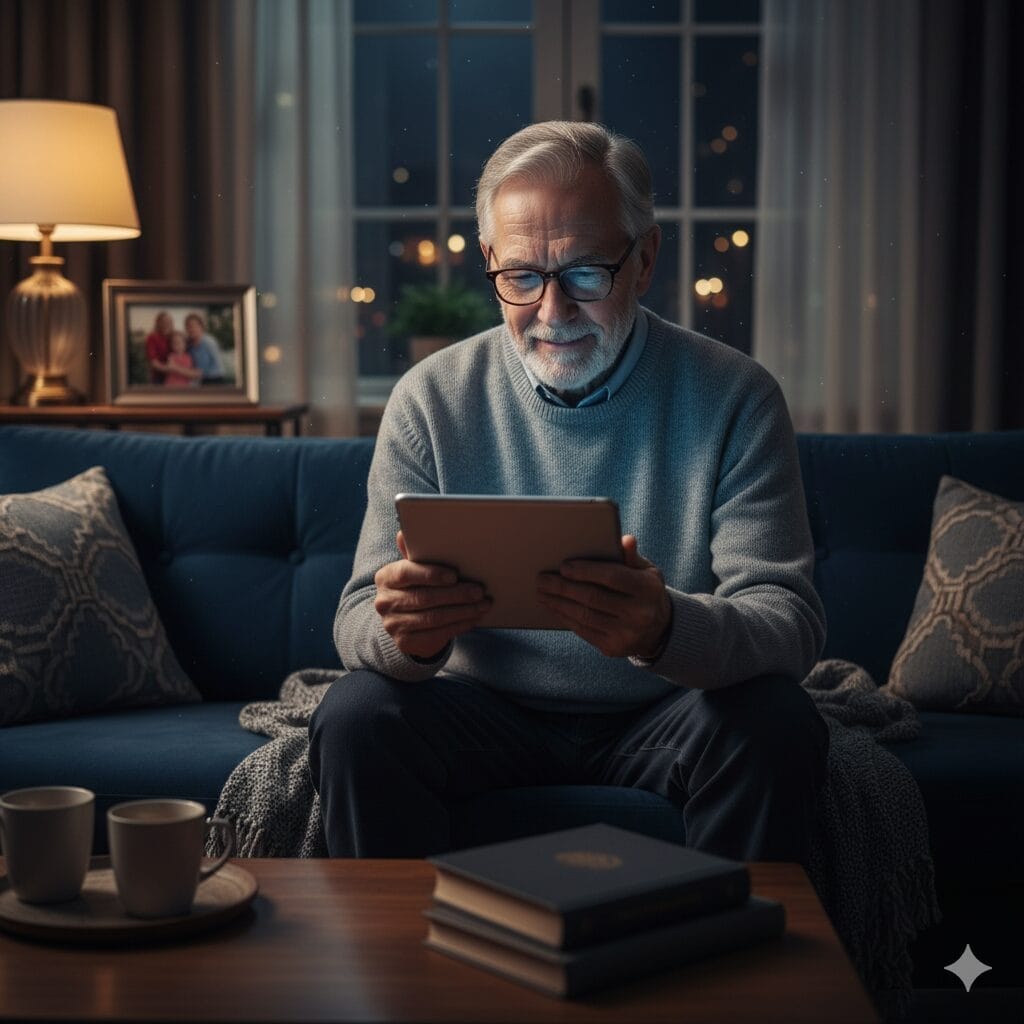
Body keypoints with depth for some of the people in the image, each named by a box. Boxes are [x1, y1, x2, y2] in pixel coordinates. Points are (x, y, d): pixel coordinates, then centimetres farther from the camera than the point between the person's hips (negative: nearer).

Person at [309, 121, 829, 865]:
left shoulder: (732, 397, -7)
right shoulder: (433, 399, -3)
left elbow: (790, 621, -15)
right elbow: (360, 620, -6)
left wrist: (666, 629, -38)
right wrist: (402, 633, -33)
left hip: (660, 718, -1)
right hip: (488, 712, 1)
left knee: (775, 723, -29)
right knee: (356, 715, -25)